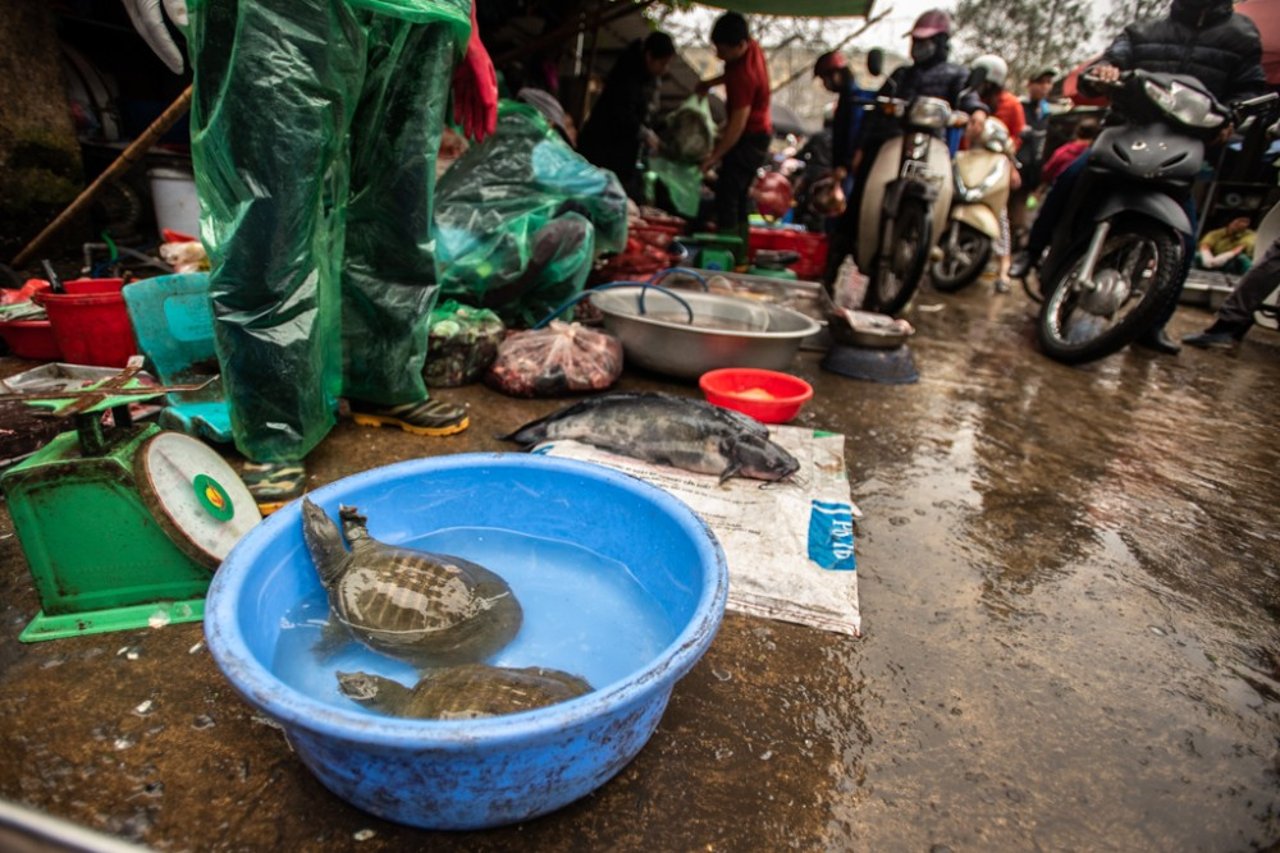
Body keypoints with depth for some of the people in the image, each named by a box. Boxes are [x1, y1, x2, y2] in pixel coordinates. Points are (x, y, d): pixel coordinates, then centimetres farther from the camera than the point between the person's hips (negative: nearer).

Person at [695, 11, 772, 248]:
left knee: (727, 195, -11)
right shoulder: (752, 46, -1)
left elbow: (738, 122, -30)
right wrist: (712, 82, 12)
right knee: (739, 197, 16)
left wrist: (715, 156, -28)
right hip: (759, 133, 10)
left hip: (749, 139, -10)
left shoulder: (743, 74, -30)